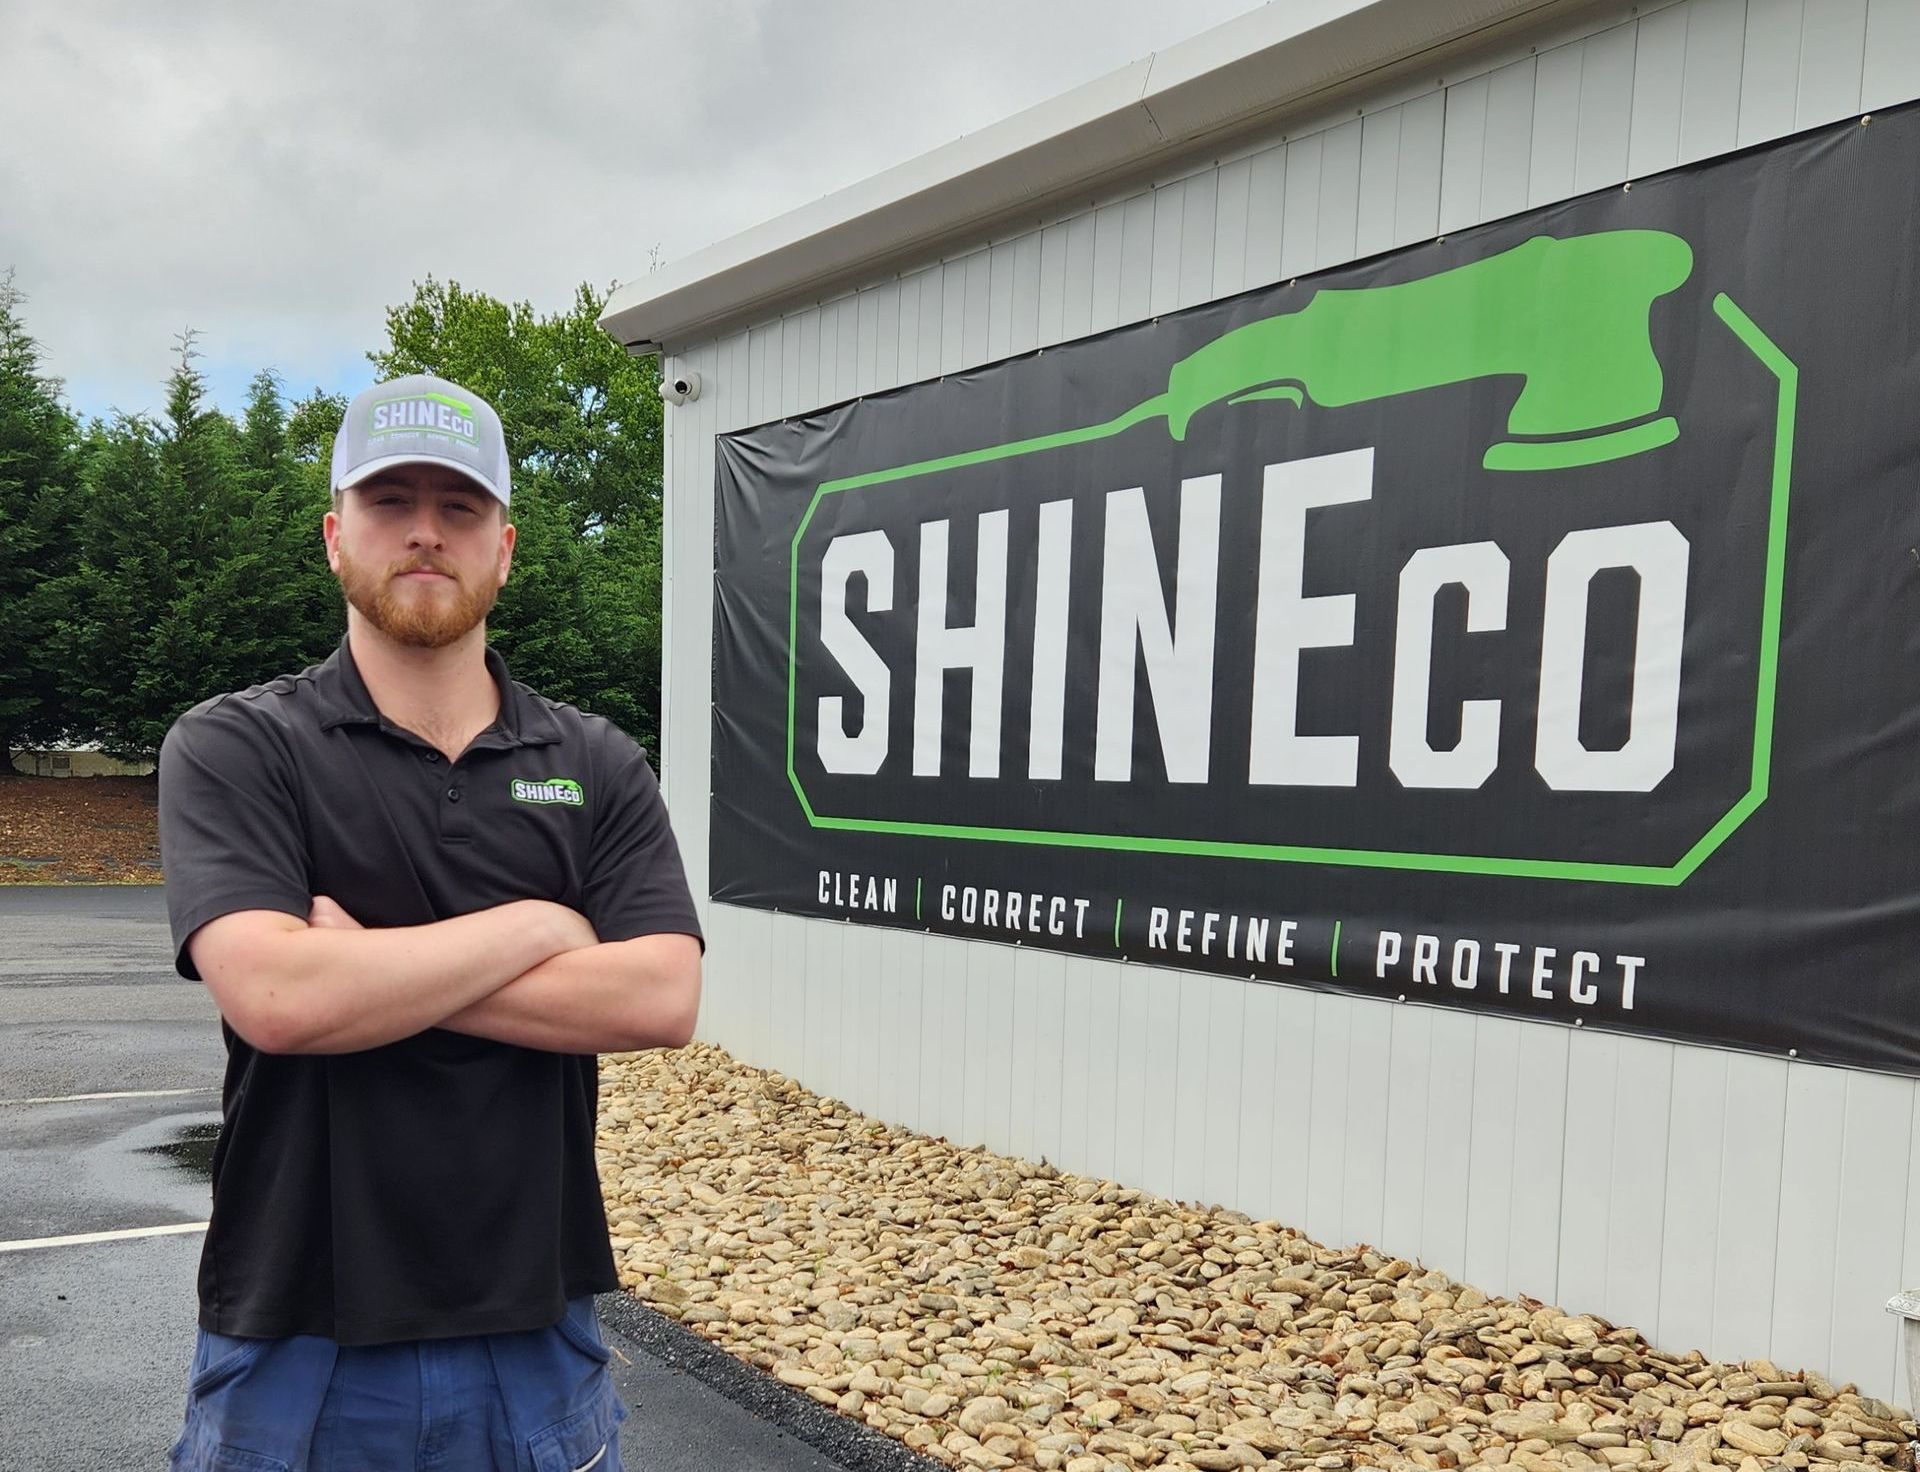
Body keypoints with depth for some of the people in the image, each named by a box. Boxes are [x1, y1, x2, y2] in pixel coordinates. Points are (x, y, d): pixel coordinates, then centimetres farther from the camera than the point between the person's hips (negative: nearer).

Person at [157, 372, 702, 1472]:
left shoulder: (599, 765, 1)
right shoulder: (234, 749, -5)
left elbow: (663, 1000, -13)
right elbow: (274, 999, -21)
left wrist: (373, 969, -17)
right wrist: (537, 928, -12)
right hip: (303, 1349, -2)